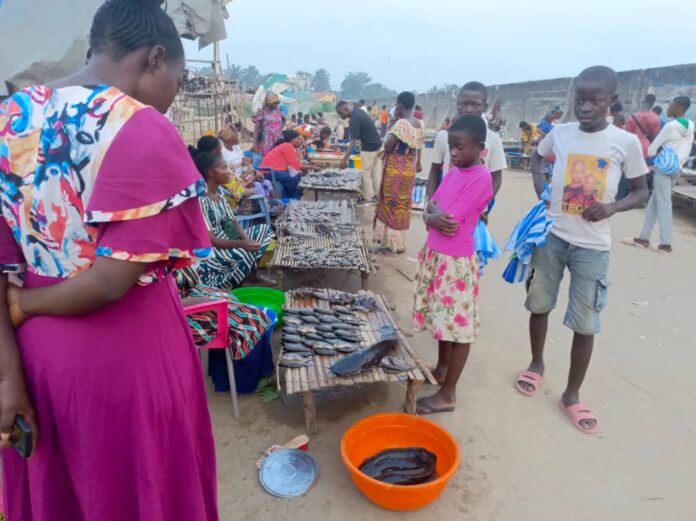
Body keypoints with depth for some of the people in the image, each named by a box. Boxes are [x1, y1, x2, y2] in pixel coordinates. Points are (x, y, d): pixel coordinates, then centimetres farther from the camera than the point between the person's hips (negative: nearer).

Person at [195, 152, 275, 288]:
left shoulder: (220, 191, 5)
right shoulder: (200, 199, -23)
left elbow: (232, 221, 7)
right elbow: (208, 239, -25)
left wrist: (246, 239, -12)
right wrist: (241, 244, -32)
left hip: (222, 240, 10)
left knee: (264, 230, 6)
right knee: (244, 253, -34)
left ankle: (252, 275, 9)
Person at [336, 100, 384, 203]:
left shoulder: (355, 119, -23)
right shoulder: (359, 111, 5)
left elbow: (353, 142, -28)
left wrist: (344, 160, -31)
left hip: (369, 148, -9)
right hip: (377, 145, 9)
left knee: (366, 174, 2)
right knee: (376, 173, 15)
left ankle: (368, 198, 12)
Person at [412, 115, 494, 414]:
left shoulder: (481, 178, -17)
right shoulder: (452, 173, 9)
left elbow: (451, 221, -22)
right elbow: (429, 214, 8)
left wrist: (434, 209, -4)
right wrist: (434, 217, -14)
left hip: (456, 262, -8)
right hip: (434, 255, 8)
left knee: (458, 326, 4)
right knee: (442, 318, 21)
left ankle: (447, 395, 15)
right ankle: (441, 369, 40)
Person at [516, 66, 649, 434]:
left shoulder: (626, 142, -7)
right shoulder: (560, 133, -1)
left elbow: (642, 191, 3)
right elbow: (536, 156, 21)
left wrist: (613, 207, -17)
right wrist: (539, 182, 2)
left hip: (592, 246, -2)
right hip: (551, 236, 2)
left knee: (585, 323, 4)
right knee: (539, 304, 15)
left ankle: (572, 395, 21)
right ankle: (536, 364, 40)